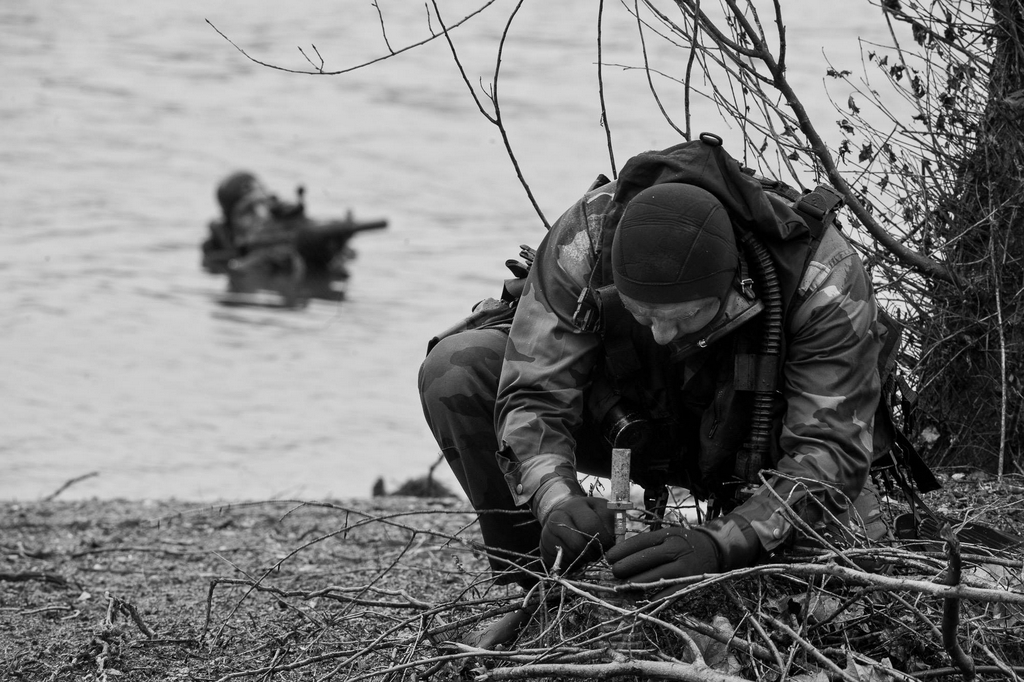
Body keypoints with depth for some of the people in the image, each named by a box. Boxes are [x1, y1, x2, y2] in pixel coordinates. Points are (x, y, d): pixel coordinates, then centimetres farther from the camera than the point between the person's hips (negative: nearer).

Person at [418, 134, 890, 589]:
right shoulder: (587, 237, -32)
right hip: (629, 422, 1)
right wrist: (556, 500, -52)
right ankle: (534, 586, -9)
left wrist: (720, 544, -52)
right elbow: (534, 392, -30)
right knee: (455, 369, -22)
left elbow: (831, 449, -37)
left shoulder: (824, 280, -36)